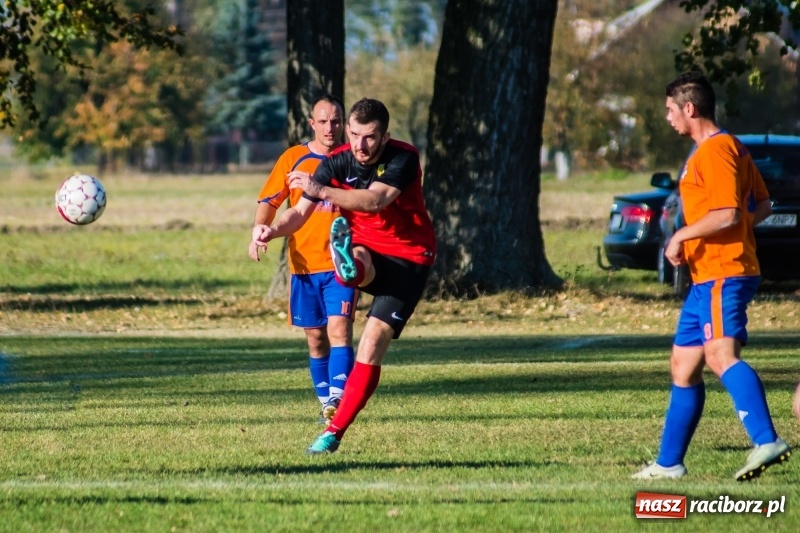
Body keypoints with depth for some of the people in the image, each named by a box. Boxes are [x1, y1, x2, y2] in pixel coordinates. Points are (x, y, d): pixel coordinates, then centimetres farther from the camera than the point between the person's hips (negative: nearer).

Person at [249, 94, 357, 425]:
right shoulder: (294, 158, 5)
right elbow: (268, 201, 6)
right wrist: (259, 232, -13)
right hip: (304, 263, 2)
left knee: (339, 328, -17)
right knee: (315, 337, 7)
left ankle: (338, 398, -27)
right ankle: (326, 403, 17)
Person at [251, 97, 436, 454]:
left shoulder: (403, 159, -18)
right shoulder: (336, 163, -7)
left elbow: (374, 200, -35)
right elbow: (300, 212, -7)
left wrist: (320, 190, -47)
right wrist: (273, 230, -29)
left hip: (409, 258, -4)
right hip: (367, 252, 4)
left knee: (373, 342, -16)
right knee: (357, 264, -37)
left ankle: (335, 432, -13)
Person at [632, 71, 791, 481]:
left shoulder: (716, 151, -12)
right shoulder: (728, 148, 20)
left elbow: (727, 214, -22)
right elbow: (762, 207, 25)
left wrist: (681, 236, -11)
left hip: (723, 275, -11)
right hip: (706, 278, 11)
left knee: (720, 355, -27)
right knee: (683, 367, 16)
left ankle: (767, 441, -42)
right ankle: (669, 463, 24)